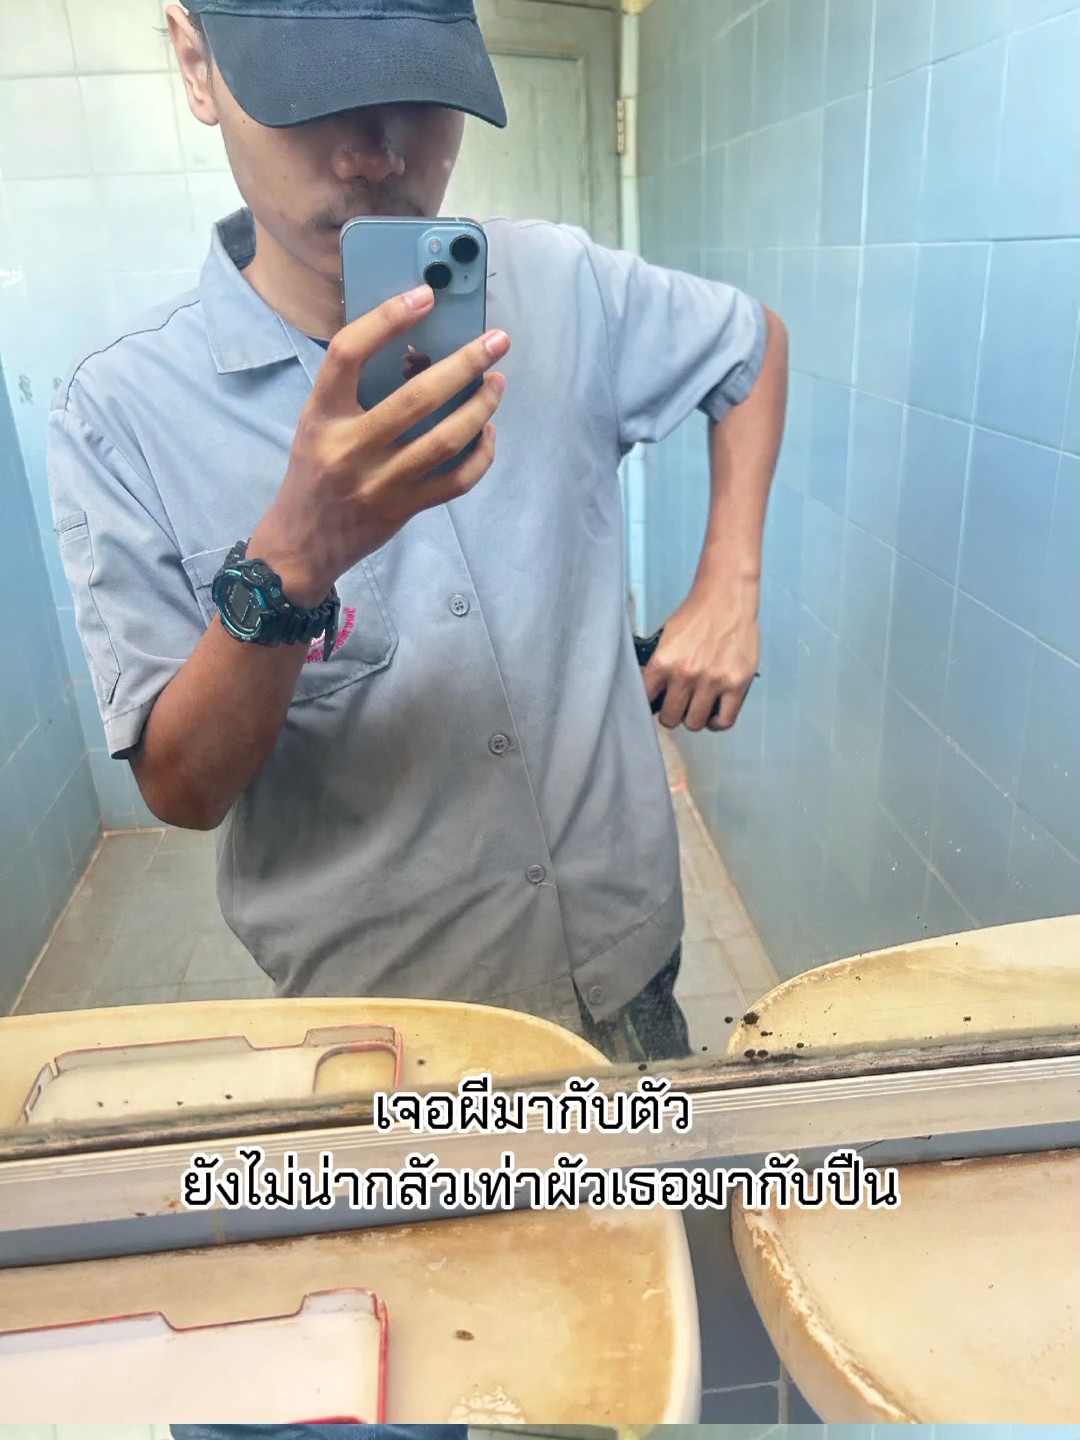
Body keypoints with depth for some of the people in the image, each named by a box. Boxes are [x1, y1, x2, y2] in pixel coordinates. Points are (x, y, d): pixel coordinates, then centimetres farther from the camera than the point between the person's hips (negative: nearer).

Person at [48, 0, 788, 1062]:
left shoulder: (565, 287, -8)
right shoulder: (121, 413, -16)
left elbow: (755, 342, 11)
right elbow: (182, 792, -16)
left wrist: (728, 590, -1)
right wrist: (292, 562, -35)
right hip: (374, 1007, -2)